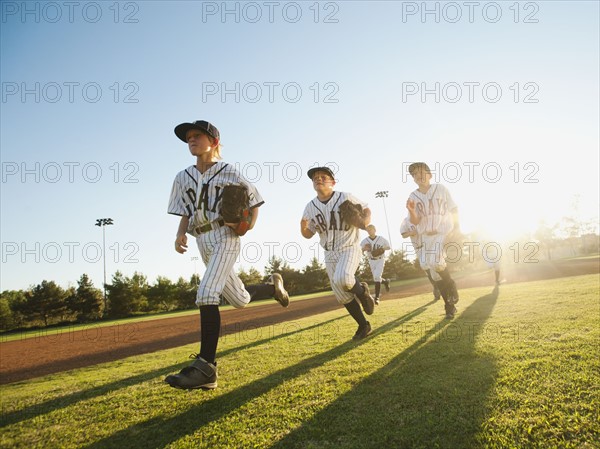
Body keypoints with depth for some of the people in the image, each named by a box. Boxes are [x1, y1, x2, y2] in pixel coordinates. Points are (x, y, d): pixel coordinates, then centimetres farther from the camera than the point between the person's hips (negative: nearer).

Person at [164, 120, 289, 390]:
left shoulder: (228, 172, 0)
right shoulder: (183, 178, 13)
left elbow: (254, 198, 7)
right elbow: (185, 213, 17)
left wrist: (250, 223, -11)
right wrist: (180, 234, -3)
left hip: (225, 237, -6)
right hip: (202, 242, 6)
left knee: (206, 293, -25)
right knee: (240, 300, 12)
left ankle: (206, 367, -24)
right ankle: (273, 286, 44)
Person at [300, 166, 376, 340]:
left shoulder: (346, 197, -10)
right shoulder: (310, 207, 1)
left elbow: (366, 209, 2)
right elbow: (308, 234, 6)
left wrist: (365, 221, -19)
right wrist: (303, 228, -18)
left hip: (349, 249, -4)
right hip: (330, 255, 5)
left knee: (342, 279, -33)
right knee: (342, 296, 7)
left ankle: (362, 291, 1)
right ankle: (364, 326, 25)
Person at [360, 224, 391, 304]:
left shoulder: (381, 239, -9)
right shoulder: (365, 241, -5)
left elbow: (389, 247, 1)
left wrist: (382, 249, -18)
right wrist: (364, 249, -25)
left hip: (380, 260, -3)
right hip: (371, 261, 4)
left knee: (377, 277, -17)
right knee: (376, 278, 11)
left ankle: (377, 297, -12)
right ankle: (385, 281, 47)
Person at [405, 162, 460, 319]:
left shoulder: (440, 189, 0)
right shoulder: (413, 197, 5)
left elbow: (454, 209, 2)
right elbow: (415, 222, 0)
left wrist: (456, 227, -9)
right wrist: (411, 211, -20)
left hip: (444, 233, -3)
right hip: (426, 237, 4)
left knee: (436, 262, -25)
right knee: (434, 273, 3)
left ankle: (451, 287, 4)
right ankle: (449, 306, 16)